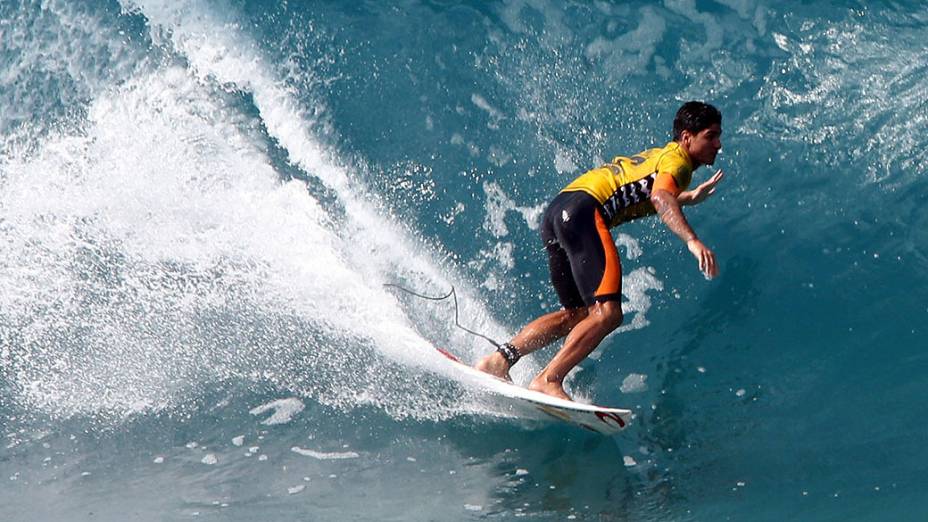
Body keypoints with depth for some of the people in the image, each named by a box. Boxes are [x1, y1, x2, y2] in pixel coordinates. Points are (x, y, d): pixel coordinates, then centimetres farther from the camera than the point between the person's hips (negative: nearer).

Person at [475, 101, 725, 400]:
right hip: (584, 212, -10)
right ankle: (548, 380, -21)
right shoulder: (677, 159, 2)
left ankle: (500, 359, 9)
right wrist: (692, 240, -33)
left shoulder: (657, 156, 29)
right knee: (608, 313, -17)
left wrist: (692, 197, 44)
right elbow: (661, 197, -20)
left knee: (578, 314, 16)